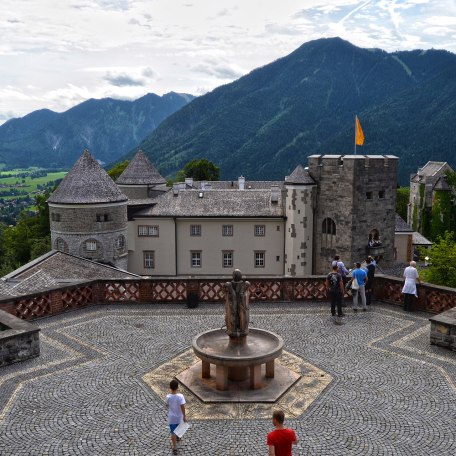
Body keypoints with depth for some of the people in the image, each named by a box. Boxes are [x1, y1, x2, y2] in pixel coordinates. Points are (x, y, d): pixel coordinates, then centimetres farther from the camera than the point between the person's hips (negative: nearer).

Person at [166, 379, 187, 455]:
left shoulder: (168, 397, -18)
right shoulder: (180, 396, -21)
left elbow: (167, 405, 0)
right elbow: (182, 407, -23)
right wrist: (184, 416, -13)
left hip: (171, 417, -1)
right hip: (179, 417, 1)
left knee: (173, 432, 8)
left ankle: (175, 448, 8)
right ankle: (176, 437, 55)